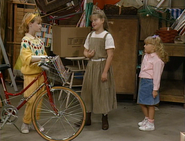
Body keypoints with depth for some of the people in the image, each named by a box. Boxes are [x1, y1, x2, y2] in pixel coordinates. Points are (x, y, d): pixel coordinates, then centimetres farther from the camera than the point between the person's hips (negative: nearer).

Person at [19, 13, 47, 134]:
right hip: (30, 74, -6)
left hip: (40, 73, 7)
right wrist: (42, 57, -29)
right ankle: (26, 123, 11)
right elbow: (27, 58, -21)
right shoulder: (25, 40, -11)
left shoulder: (39, 41, 11)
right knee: (31, 100, -4)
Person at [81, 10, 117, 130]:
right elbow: (85, 51, 18)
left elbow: (110, 55, -14)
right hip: (91, 65, 6)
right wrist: (88, 54, -7)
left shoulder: (107, 36, -10)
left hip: (102, 65, -6)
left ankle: (105, 119, 14)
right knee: (88, 90, 10)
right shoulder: (90, 35, 9)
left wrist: (105, 71, -19)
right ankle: (87, 118, 23)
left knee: (103, 91, -1)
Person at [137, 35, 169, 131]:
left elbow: (157, 75, -18)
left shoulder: (157, 59, -18)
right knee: (142, 102, 18)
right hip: (143, 81, 9)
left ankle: (150, 124, 14)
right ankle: (147, 119, 37)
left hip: (150, 82, -9)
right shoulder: (147, 56, 9)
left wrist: (155, 89, -17)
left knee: (150, 104, 2)